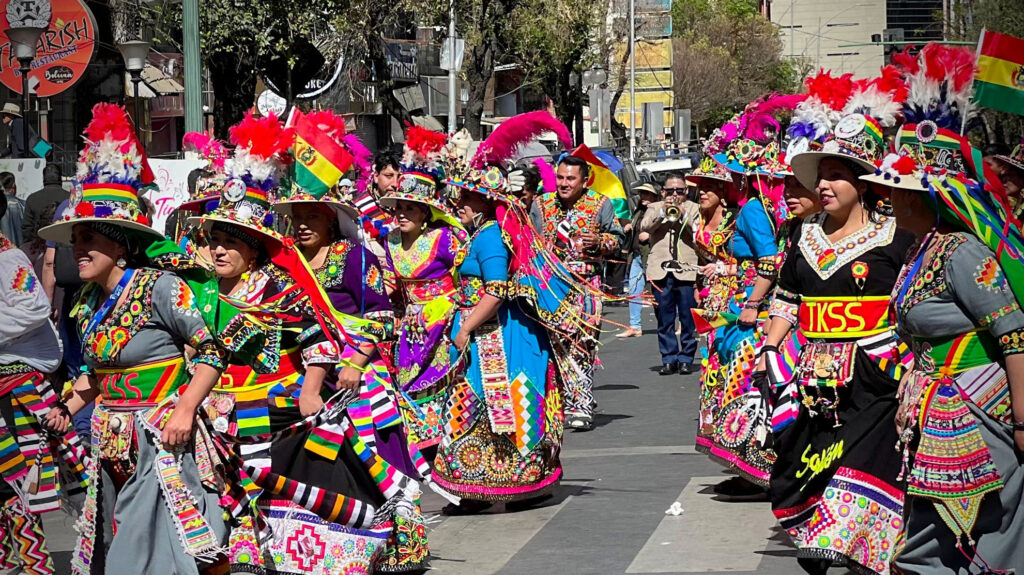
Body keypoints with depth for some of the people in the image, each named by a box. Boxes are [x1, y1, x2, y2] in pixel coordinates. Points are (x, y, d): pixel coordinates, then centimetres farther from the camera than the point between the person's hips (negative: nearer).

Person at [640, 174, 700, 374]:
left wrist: (684, 216, -12)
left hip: (687, 271, -2)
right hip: (661, 271, 2)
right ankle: (669, 359, 9)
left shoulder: (694, 209, 12)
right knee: (665, 319, 3)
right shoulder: (655, 208, 17)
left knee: (688, 319, -2)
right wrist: (662, 212, -11)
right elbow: (644, 226, -1)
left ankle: (686, 358, 6)